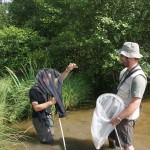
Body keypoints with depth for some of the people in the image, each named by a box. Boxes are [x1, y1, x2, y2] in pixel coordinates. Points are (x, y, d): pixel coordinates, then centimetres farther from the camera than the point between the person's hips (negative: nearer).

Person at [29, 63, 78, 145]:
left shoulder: (47, 87, -4)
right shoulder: (34, 90, -24)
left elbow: (59, 78, -1)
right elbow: (36, 108, -28)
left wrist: (68, 70, -14)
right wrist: (50, 102, -30)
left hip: (47, 117, 8)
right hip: (39, 119, -8)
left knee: (50, 138, 24)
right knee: (48, 141, 0)